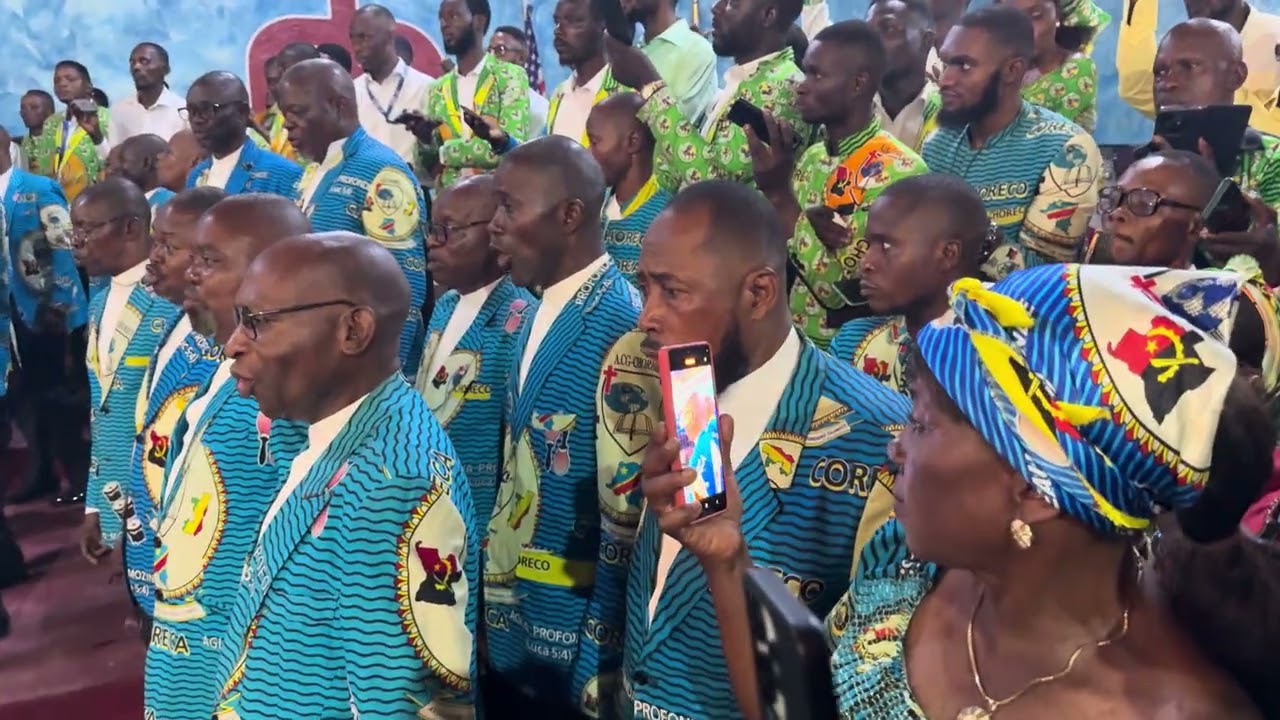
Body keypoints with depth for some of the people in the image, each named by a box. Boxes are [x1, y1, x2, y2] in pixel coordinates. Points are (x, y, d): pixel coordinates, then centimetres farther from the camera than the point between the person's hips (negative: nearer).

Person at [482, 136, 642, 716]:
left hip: (570, 647, -8)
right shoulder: (540, 315, 7)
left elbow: (625, 517, -20)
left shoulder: (622, 328, -21)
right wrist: (492, 599, 13)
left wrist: (601, 666, -15)